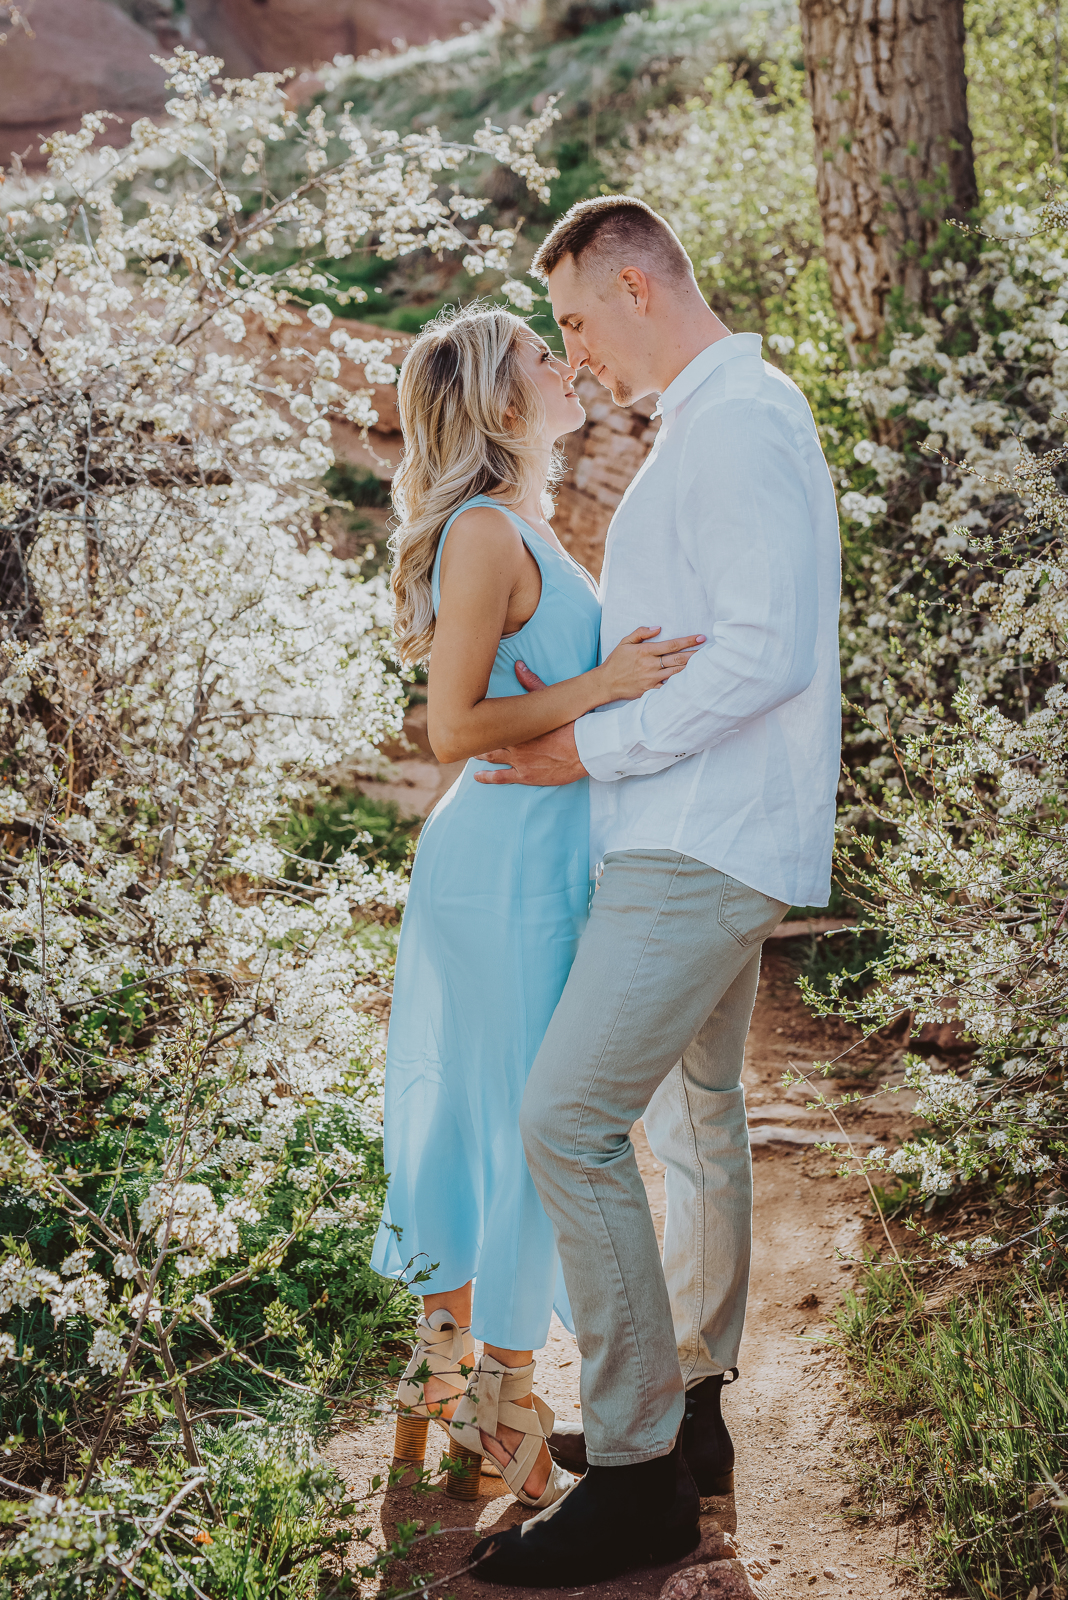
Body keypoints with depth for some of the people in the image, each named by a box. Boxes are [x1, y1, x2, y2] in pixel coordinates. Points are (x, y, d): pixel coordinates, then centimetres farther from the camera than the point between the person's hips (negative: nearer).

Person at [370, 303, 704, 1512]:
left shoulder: (520, 529, 15)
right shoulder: (485, 532, -15)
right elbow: (455, 728, -18)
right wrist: (600, 687, -26)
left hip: (530, 857, 10)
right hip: (510, 865, -10)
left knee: (473, 1125, 15)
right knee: (529, 1132, -2)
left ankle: (443, 1379, 27)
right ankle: (501, 1417, 8)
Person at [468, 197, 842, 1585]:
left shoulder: (740, 420, -15)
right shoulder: (715, 420, 18)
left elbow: (764, 652, -24)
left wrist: (596, 747, -17)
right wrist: (585, 706, 11)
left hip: (702, 846, -11)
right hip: (713, 841, 11)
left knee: (571, 1121, -15)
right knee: (701, 1112, 17)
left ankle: (638, 1476, -8)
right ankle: (692, 1408, 31)